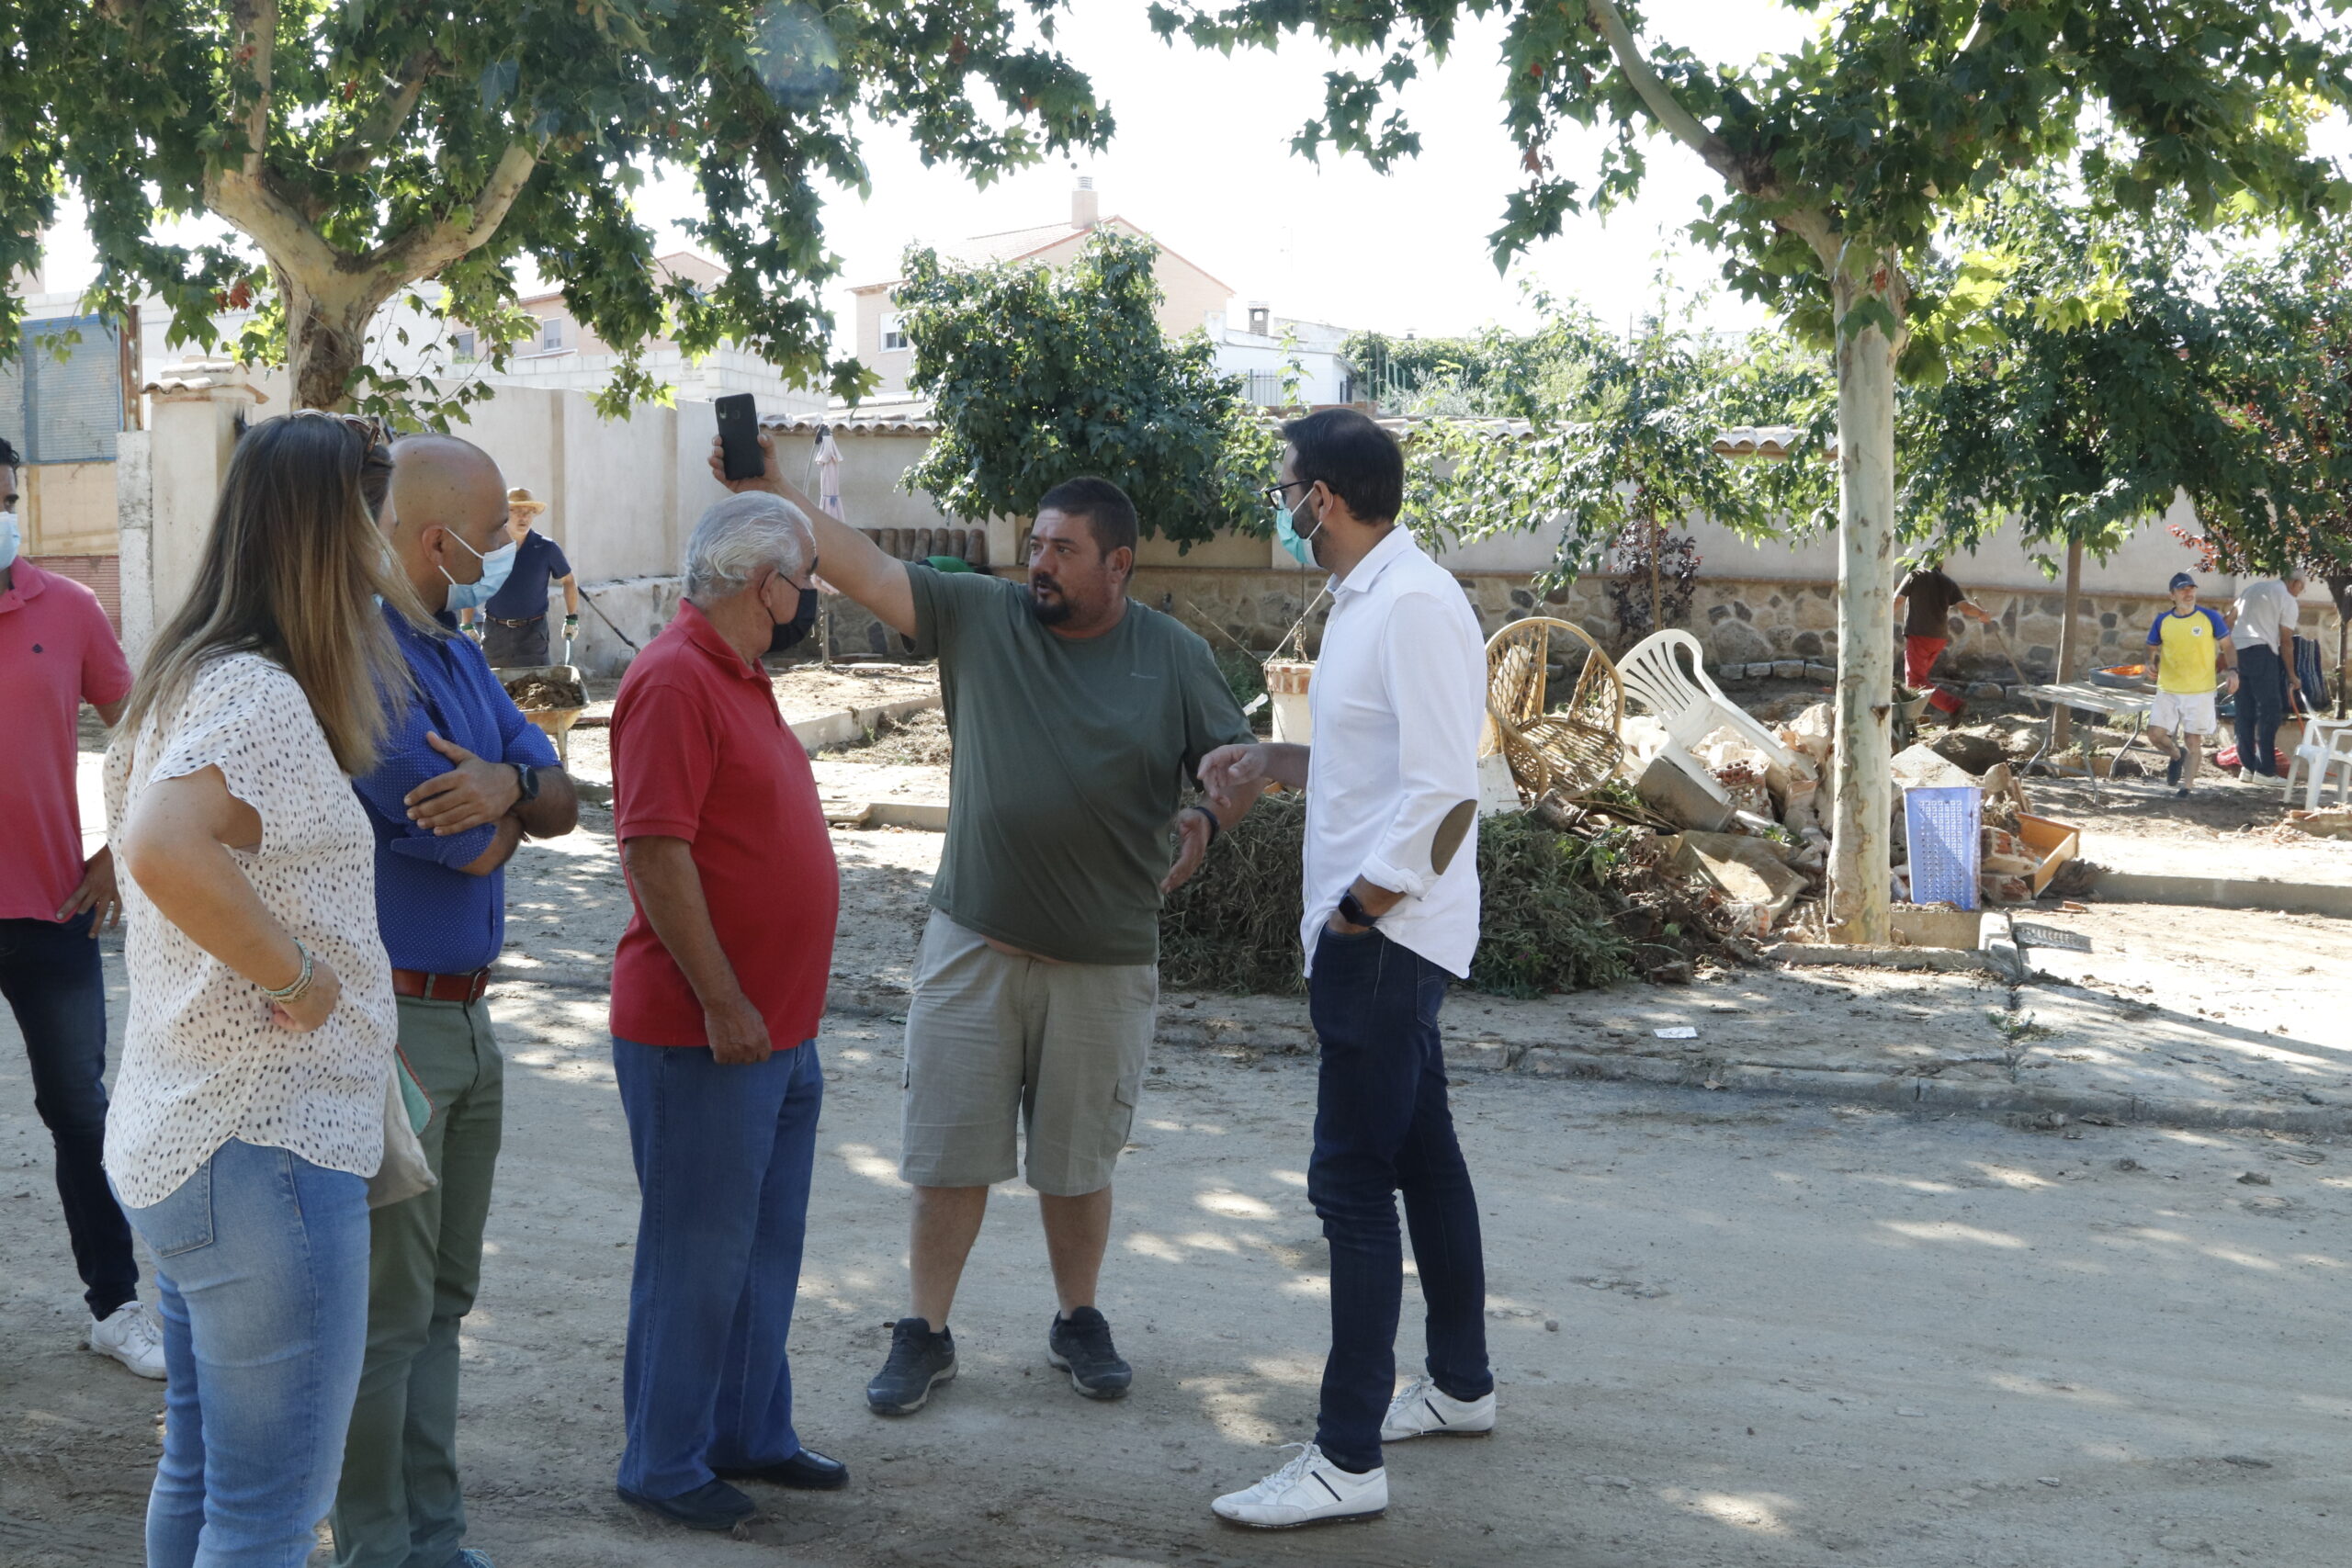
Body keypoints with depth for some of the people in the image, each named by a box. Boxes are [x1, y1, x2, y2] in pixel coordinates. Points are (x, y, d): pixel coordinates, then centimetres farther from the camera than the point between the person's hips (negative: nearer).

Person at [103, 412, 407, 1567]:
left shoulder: (190, 679, 12)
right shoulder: (259, 693, -19)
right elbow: (162, 850, -36)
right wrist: (299, 976, -23)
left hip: (183, 1136, 10)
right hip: (267, 1149, -10)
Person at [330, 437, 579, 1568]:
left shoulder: (452, 655, 13)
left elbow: (561, 804, 6)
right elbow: (472, 847, -20)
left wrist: (509, 781, -16)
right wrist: (506, 811, 2)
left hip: (464, 1018, 10)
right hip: (389, 1022, -9)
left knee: (441, 1299, 15)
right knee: (385, 1308, -1)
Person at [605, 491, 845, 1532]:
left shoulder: (739, 679, 14)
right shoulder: (675, 680, -17)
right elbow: (654, 852, -23)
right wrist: (722, 1001, -22)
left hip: (779, 1031, 10)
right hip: (704, 1033, -10)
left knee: (766, 1246, 17)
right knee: (699, 1253, 0)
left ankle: (750, 1433, 29)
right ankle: (663, 1463, 11)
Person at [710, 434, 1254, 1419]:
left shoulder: (1174, 657, 0)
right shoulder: (978, 616, 1)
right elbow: (861, 567, -6)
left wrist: (1210, 819, -16)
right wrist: (771, 492, -15)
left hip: (1105, 959, 0)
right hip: (974, 942, 1)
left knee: (1078, 1161, 12)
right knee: (949, 1154, 5)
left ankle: (1078, 1320, 32)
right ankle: (925, 1334, 19)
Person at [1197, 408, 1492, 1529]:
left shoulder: (1414, 606, -19)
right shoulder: (1366, 600, 12)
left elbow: (1441, 788, -25)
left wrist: (1359, 912, -20)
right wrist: (1274, 764, 12)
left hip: (1384, 934, -10)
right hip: (1375, 936, 10)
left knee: (1353, 1184, -8)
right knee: (1422, 1159, 19)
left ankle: (1348, 1460, -4)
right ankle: (1459, 1385, 33)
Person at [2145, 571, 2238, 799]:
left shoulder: (2209, 618, -4)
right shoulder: (2162, 621, 2)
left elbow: (2227, 647, 4)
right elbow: (2152, 650, 13)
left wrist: (2232, 670, -13)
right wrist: (2152, 663, -9)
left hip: (2200, 692, -2)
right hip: (2167, 690, 2)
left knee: (2193, 741, 0)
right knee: (2156, 733, -2)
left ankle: (2186, 786, 11)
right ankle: (2177, 755, 30)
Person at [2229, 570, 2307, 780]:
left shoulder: (2253, 587, 20)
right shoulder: (2288, 601, 0)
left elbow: (2230, 617, 20)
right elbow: (2286, 642, -1)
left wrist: (2226, 651, 24)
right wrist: (2291, 673, 7)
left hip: (2237, 650, 7)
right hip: (2260, 652, -7)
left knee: (2245, 712, 11)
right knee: (2270, 710, -4)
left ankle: (2247, 766, 12)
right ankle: (2265, 769, -8)